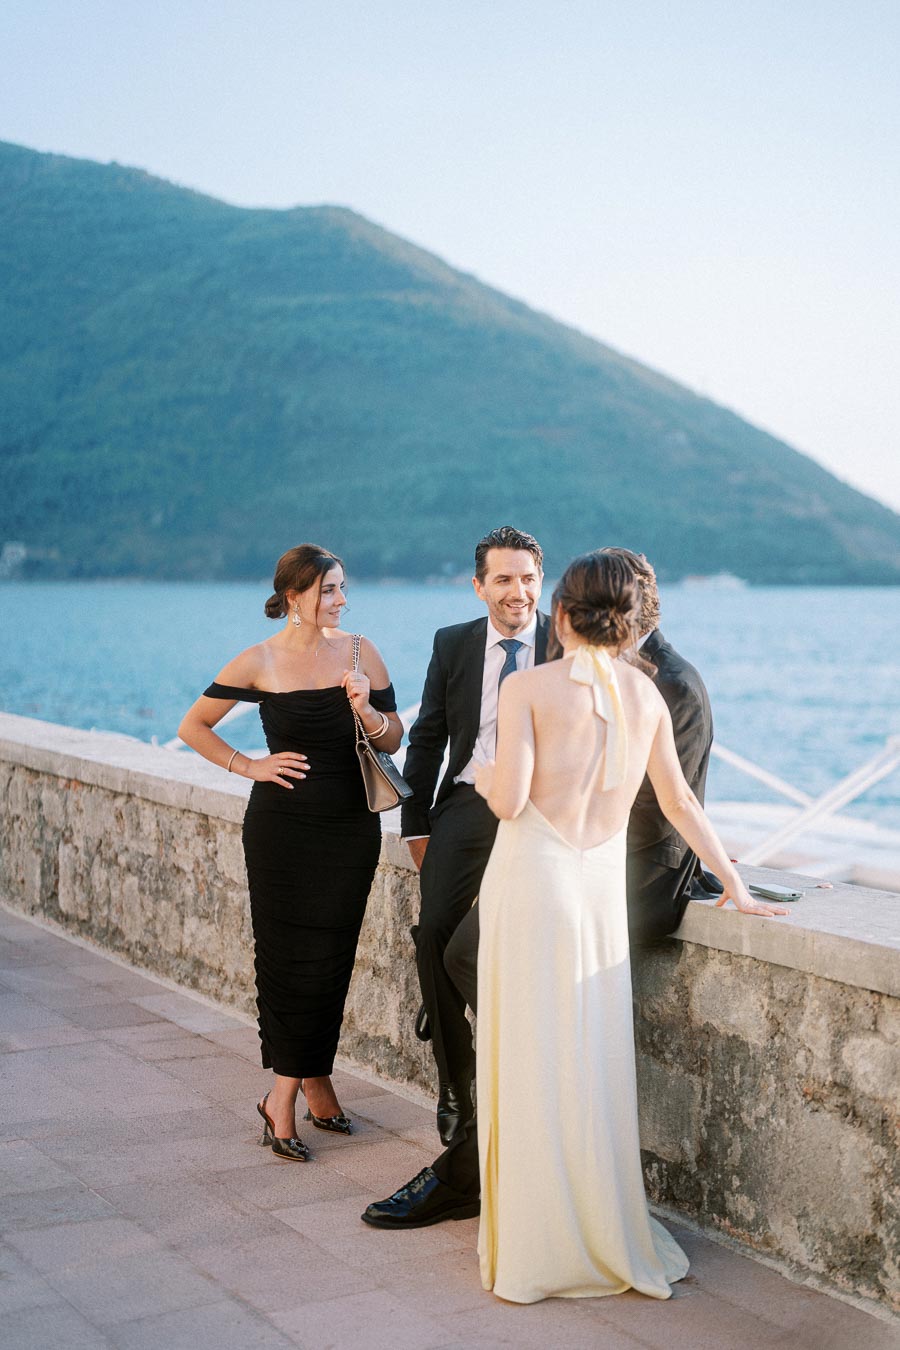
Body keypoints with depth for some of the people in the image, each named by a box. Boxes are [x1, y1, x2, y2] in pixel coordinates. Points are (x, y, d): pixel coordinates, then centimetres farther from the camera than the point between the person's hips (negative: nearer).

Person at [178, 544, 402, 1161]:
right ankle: (309, 1082, 12)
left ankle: (300, 1084, 20)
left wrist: (366, 709, -15)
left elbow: (394, 739, 4)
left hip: (351, 828, 2)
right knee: (289, 955, 0)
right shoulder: (259, 662, -4)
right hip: (284, 826, -2)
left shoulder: (360, 652, 2)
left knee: (331, 957, 5)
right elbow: (193, 726, 6)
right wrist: (249, 766, -2)